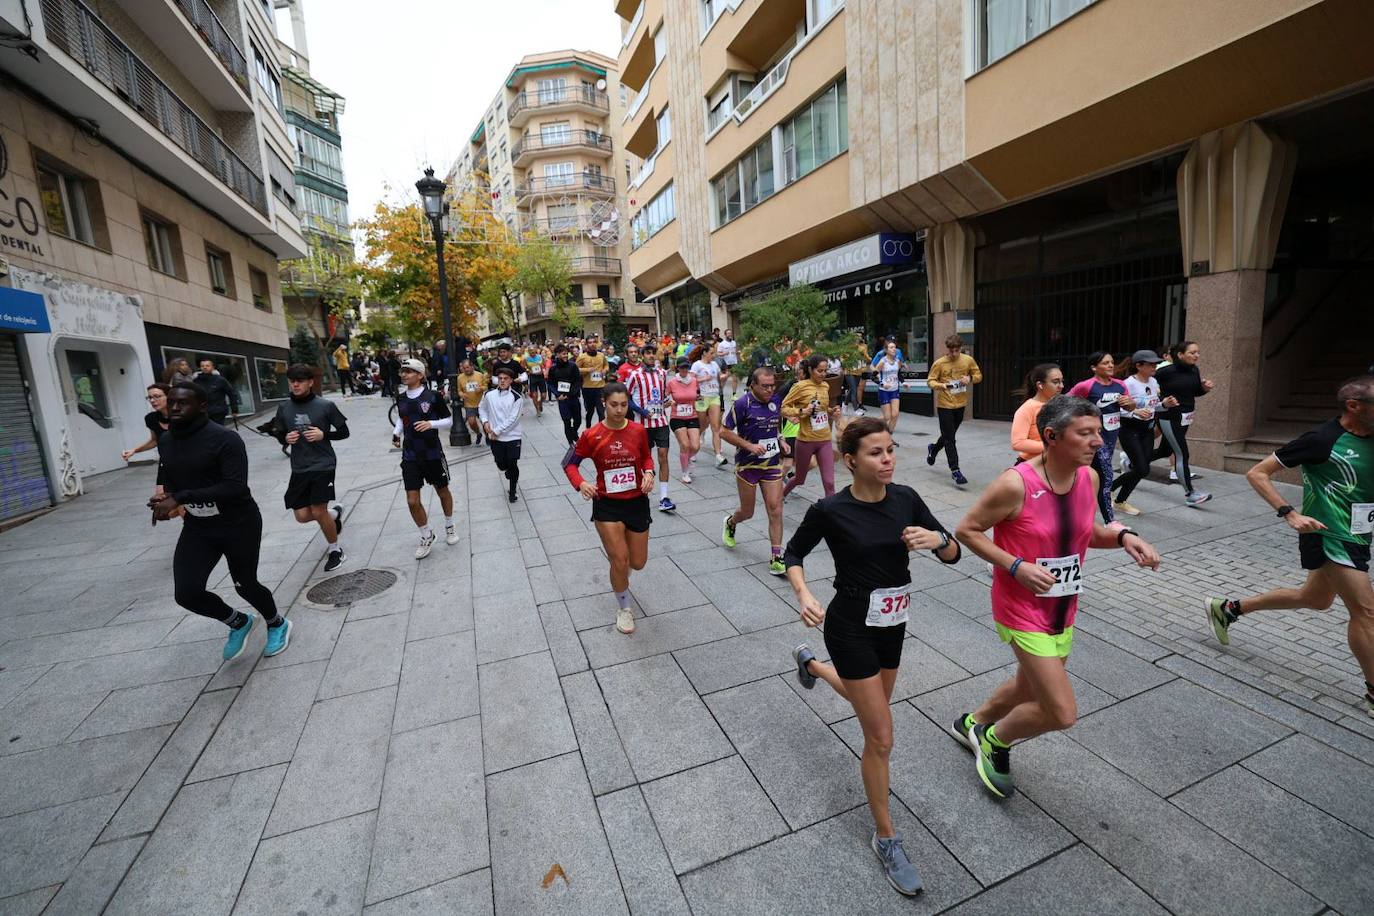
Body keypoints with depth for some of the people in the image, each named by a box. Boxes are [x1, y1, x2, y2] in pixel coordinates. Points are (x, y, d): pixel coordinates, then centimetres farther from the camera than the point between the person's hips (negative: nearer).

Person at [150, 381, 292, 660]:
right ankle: (239, 622, 25)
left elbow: (235, 487, -27)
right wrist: (165, 500, -5)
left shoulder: (225, 438, -20)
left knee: (245, 585, 9)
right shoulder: (165, 441, 2)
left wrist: (179, 498, -29)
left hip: (239, 525, -6)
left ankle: (277, 624, 38)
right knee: (186, 593, -5)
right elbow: (168, 479, 17)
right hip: (197, 528, 6)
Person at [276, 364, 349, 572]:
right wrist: (287, 438, -6)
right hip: (299, 468, 5)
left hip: (323, 465, -4)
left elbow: (344, 432, 0)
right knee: (302, 516, 3)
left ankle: (335, 549, 17)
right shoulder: (283, 408, 3)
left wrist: (323, 434, -16)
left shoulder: (326, 406, -8)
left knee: (318, 511, -7)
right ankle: (335, 514, 37)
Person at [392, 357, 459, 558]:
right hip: (410, 457, 3)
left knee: (443, 492, 16)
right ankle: (427, 536, 21)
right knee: (412, 501, -2)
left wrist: (431, 424, -23)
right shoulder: (401, 400, 2)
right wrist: (396, 432, 0)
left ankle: (449, 527, 41)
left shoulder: (433, 396, -12)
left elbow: (449, 421, -6)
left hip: (433, 454, -3)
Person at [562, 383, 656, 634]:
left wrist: (649, 473, -10)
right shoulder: (591, 436, -12)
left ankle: (613, 549, 50)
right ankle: (623, 609, 23)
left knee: (638, 563, 11)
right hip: (607, 505, -3)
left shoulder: (638, 430, -6)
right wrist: (581, 484, -20)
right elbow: (569, 463, -1)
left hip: (637, 502, 3)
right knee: (620, 561, -5)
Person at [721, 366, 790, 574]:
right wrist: (749, 446, -21)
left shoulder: (776, 401, 3)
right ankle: (730, 523, 46)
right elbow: (725, 432, -12)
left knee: (775, 510, -4)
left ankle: (776, 559, 5)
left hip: (772, 464, 4)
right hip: (748, 465, -4)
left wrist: (780, 441, 4)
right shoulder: (742, 404, -15)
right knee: (747, 512, 10)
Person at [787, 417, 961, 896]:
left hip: (892, 624, 6)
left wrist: (936, 539, -26)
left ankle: (809, 663, 57)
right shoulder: (830, 510, -21)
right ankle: (886, 838, 27)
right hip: (851, 627, -6)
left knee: (871, 703, 29)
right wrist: (804, 595, -22)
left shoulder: (906, 498, -8)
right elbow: (793, 553, -6)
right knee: (880, 739, 1)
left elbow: (954, 553, -4)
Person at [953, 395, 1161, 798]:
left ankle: (972, 723, 52)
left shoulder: (1089, 478, -3)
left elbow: (1086, 532, 13)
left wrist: (1123, 537, -6)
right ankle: (994, 740, 24)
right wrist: (1016, 566, -25)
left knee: (1030, 688, 25)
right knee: (1062, 713, -6)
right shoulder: (1016, 484, -25)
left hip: (1063, 610, 8)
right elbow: (967, 530, -17)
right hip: (1023, 611, -8)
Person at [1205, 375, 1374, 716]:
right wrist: (1291, 514, -24)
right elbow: (1257, 474, -17)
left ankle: (1228, 608, 33)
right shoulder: (1322, 439, -18)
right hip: (1327, 536, -8)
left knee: (1316, 599, 21)